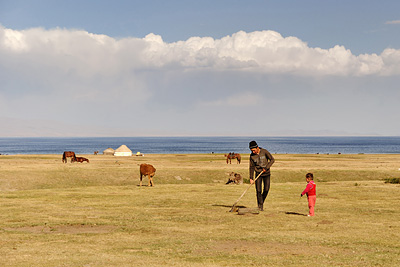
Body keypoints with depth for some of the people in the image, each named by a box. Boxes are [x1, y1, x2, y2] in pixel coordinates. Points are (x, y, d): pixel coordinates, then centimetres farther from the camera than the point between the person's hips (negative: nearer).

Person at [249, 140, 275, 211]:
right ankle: (260, 206, 2)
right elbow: (251, 167, 1)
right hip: (258, 174, 1)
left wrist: (266, 168, -20)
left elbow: (272, 160, -9)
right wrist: (251, 178, -4)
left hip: (266, 173, -1)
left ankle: (262, 201, 22)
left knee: (266, 189, -4)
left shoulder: (264, 152, -11)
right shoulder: (252, 156, -5)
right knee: (258, 190, -8)